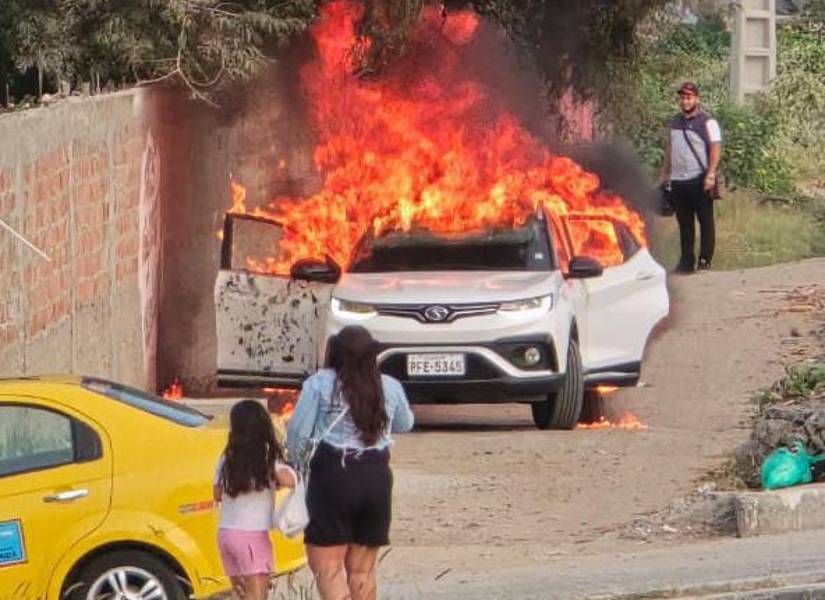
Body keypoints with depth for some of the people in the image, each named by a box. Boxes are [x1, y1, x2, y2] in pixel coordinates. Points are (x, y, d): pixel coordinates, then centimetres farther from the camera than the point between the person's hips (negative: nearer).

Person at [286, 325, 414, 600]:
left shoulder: (319, 384, -6)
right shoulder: (390, 388, 7)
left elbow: (298, 432, -6)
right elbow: (404, 424, 25)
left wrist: (294, 462, 13)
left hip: (333, 475, -5)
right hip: (377, 477, 5)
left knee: (326, 566, -3)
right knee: (362, 570, 13)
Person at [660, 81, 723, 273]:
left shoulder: (707, 122, -3)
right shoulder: (674, 123, 16)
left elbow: (715, 149, -10)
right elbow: (669, 151, 22)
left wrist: (710, 174, -19)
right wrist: (664, 176, 18)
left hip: (699, 180, -6)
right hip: (678, 181, 6)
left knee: (705, 221, -2)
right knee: (684, 223, 8)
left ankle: (705, 260, 2)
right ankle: (687, 260, 14)